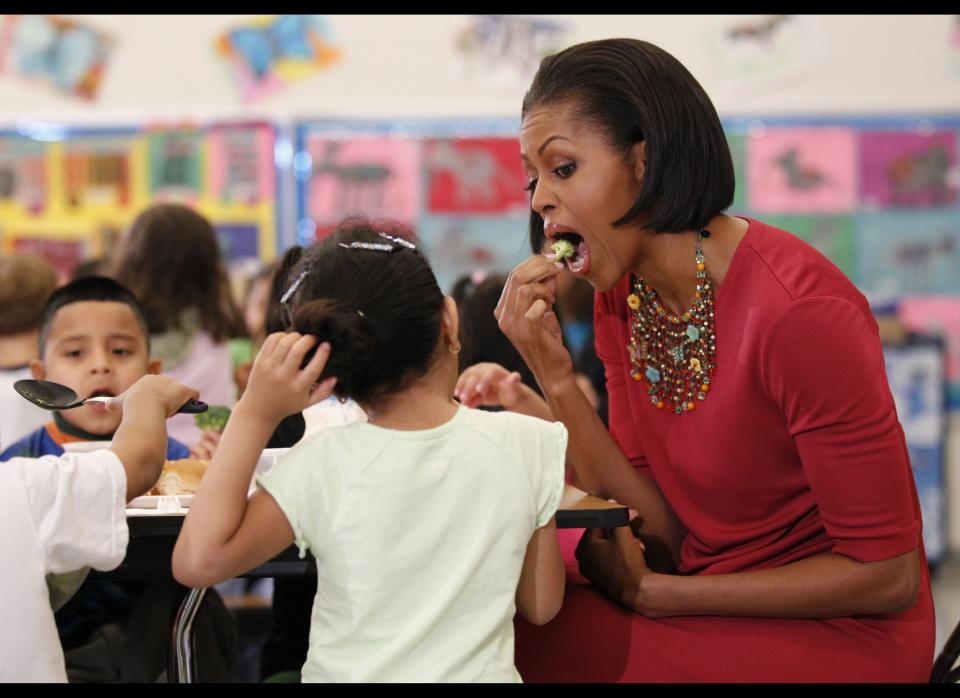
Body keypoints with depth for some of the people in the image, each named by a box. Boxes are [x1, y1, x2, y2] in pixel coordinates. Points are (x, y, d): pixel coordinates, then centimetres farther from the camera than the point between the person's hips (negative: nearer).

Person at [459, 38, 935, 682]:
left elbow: (885, 575, -19)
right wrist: (555, 378, -14)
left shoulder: (799, 309, -24)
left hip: (835, 634, -6)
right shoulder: (620, 301, 0)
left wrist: (650, 593, -15)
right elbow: (662, 543, -3)